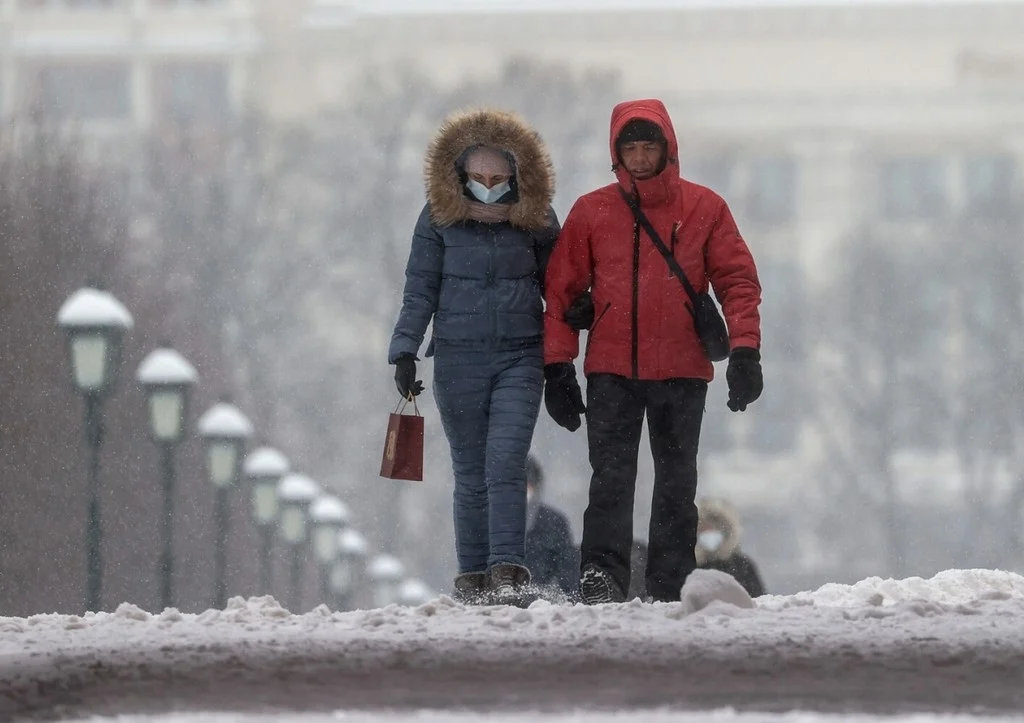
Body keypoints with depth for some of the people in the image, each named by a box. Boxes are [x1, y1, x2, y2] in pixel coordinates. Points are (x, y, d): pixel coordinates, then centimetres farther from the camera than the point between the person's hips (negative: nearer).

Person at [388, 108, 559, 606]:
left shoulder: (535, 219, 3)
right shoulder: (439, 218, 1)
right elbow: (419, 290, 5)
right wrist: (404, 352, -4)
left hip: (519, 358, -1)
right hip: (458, 357, 1)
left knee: (506, 465, -14)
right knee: (470, 472, 4)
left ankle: (507, 570, -19)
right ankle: (472, 576, 9)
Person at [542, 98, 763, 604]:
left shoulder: (704, 208, 3)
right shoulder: (591, 212, 5)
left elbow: (737, 281, 4)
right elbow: (563, 292, 7)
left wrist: (744, 351, -8)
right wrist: (557, 367, 2)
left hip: (682, 370, 1)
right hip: (610, 370, 0)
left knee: (677, 482, 6)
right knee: (611, 477, -10)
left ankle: (670, 585, 11)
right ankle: (602, 577, -15)